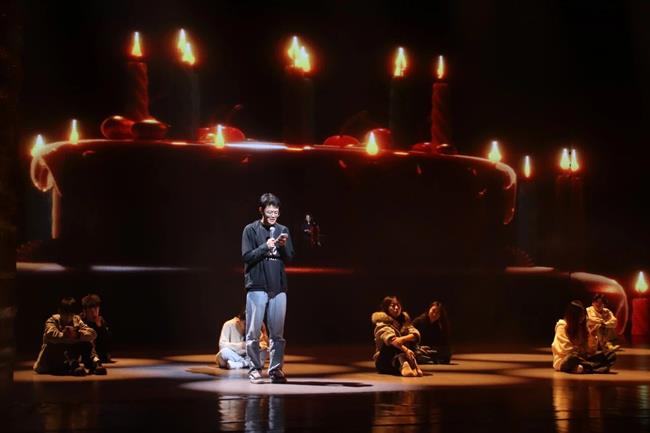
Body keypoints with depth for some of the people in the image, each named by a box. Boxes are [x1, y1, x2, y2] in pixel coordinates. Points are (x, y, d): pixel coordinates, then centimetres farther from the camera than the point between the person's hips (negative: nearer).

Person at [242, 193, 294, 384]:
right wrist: (265, 246, -16)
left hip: (278, 287, 3)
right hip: (257, 287, -3)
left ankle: (276, 369, 11)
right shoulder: (251, 230, 1)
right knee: (254, 332, -1)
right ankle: (255, 369, 7)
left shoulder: (283, 230, 10)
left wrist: (283, 246, -10)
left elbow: (289, 258, 10)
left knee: (277, 332, 5)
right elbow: (246, 257, -5)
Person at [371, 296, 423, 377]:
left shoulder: (404, 320, 12)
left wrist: (402, 339, -28)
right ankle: (403, 365, -59)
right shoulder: (381, 323, -4)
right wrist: (405, 350, -41)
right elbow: (391, 339, -25)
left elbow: (416, 334, -8)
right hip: (384, 362, -4)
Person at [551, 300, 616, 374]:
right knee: (574, 358, -43)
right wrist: (580, 351, -6)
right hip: (563, 362, -7)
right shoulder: (562, 326, -8)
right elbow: (565, 350, -15)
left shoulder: (582, 326, 10)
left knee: (611, 355, -10)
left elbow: (588, 350, 7)